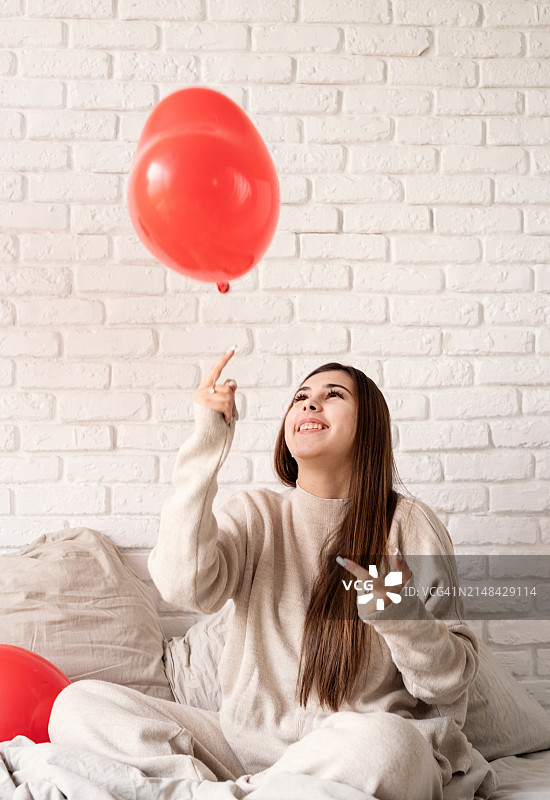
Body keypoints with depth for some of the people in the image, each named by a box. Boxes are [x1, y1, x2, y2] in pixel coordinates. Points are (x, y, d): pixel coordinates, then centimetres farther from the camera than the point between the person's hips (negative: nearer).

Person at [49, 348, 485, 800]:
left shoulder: (409, 526, 0)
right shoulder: (255, 514, 7)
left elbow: (452, 683, 0)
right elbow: (184, 585, -16)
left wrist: (402, 617, -21)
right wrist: (206, 443, -15)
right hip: (247, 742, 2)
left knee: (381, 742, -38)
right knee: (76, 704, -11)